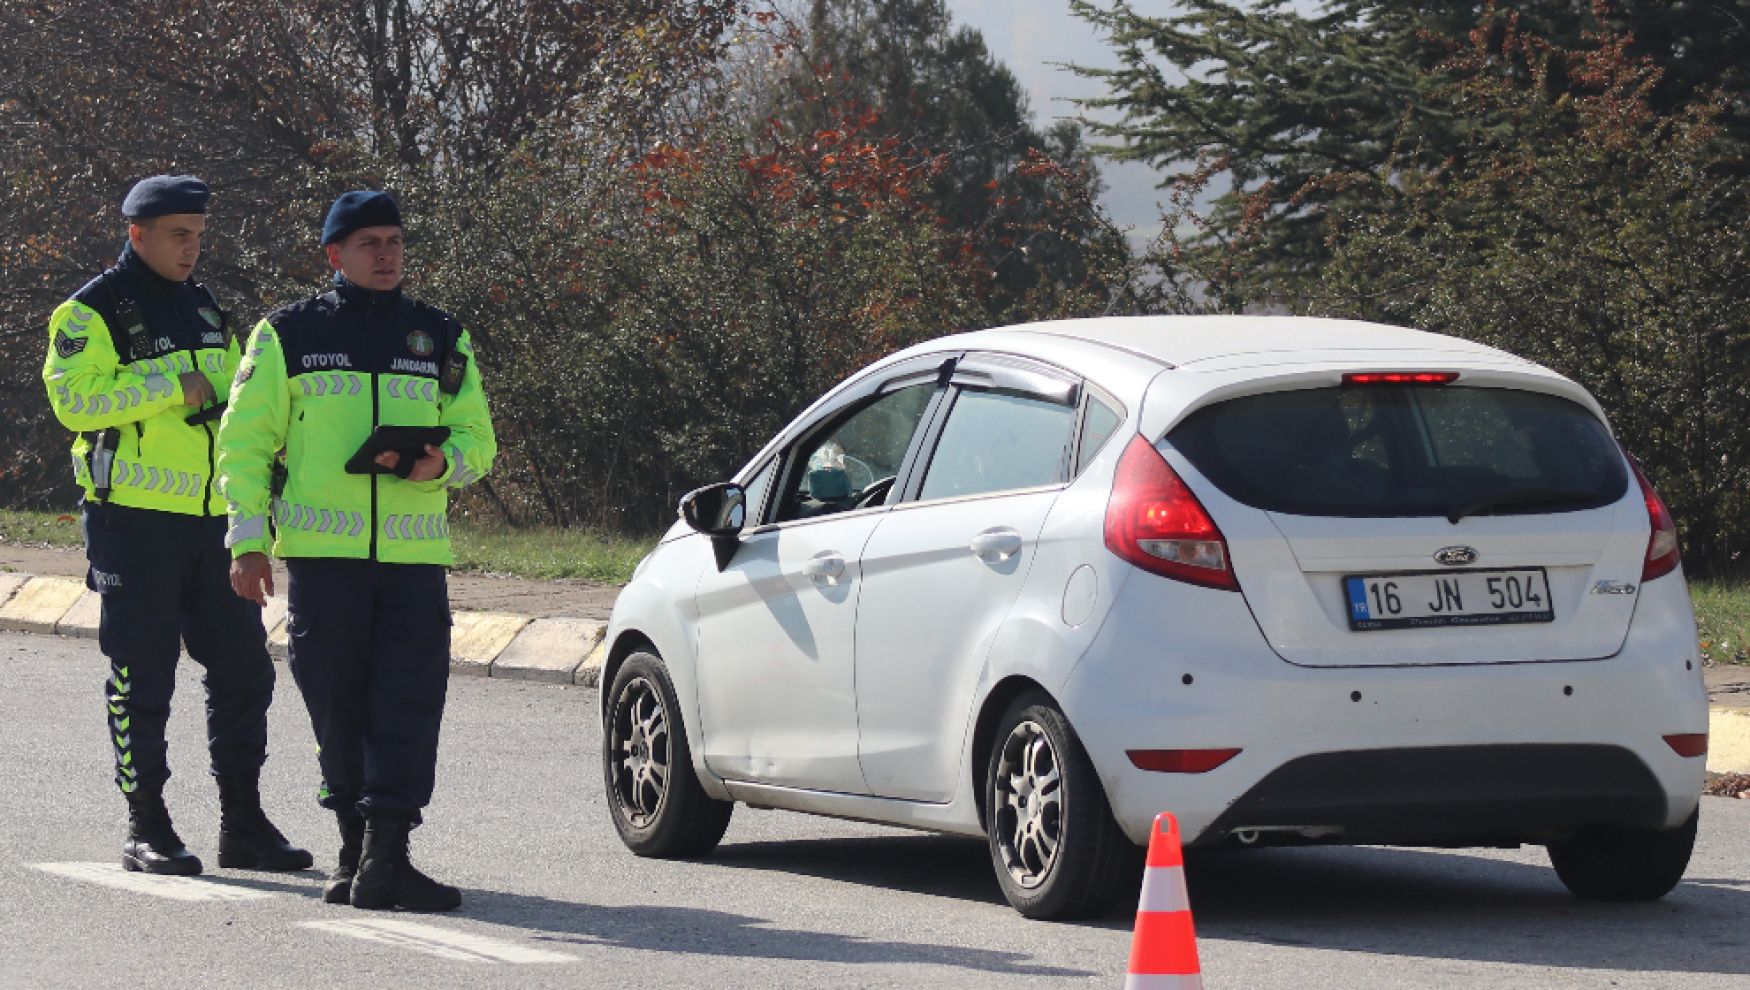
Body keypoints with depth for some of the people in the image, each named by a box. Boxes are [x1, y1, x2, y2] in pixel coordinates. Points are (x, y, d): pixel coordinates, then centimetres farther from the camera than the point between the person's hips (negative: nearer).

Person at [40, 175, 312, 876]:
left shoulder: (205, 309, 17)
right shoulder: (93, 311, -6)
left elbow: (235, 397, 29)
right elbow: (72, 396, -19)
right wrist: (172, 386, -21)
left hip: (213, 520, 7)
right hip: (135, 521, -7)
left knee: (243, 670, 4)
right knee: (143, 678, -2)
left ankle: (243, 824, 11)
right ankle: (145, 827, 7)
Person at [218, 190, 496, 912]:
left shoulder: (441, 339, 15)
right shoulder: (288, 335, 8)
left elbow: (477, 439, 17)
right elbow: (245, 441, 8)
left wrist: (440, 463, -7)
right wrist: (248, 541, 0)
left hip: (414, 555, 1)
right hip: (322, 553, -1)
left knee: (408, 709, -9)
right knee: (338, 711, 3)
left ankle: (386, 858, -12)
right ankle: (359, 850, 14)